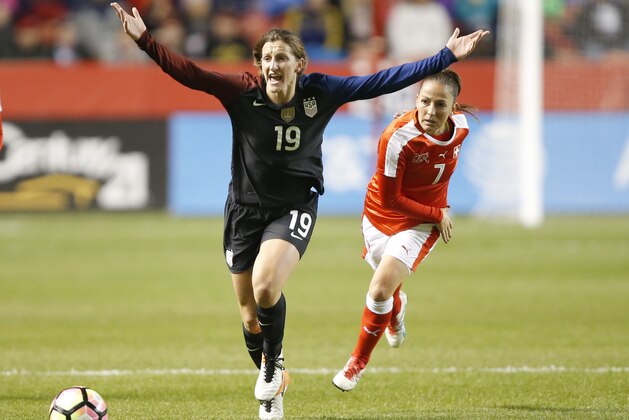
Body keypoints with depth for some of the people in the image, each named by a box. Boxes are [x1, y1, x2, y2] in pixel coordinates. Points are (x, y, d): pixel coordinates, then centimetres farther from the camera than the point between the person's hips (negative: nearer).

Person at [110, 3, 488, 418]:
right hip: (246, 208, 1)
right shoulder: (243, 91, -11)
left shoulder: (320, 92, -9)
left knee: (265, 287, -28)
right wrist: (145, 40, -30)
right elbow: (187, 73, -18)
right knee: (251, 318, 7)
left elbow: (382, 82, -5)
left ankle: (274, 364, 0)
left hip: (295, 208, -1)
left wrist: (447, 57, -6)